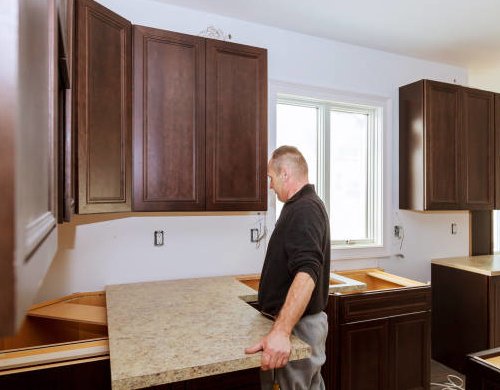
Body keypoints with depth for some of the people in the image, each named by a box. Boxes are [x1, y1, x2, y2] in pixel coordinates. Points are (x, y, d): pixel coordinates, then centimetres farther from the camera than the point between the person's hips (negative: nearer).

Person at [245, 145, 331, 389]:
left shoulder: (304, 210, -22)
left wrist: (280, 332, -44)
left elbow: (306, 274, -36)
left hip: (297, 325, -10)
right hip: (294, 321, 10)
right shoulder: (305, 206, 11)